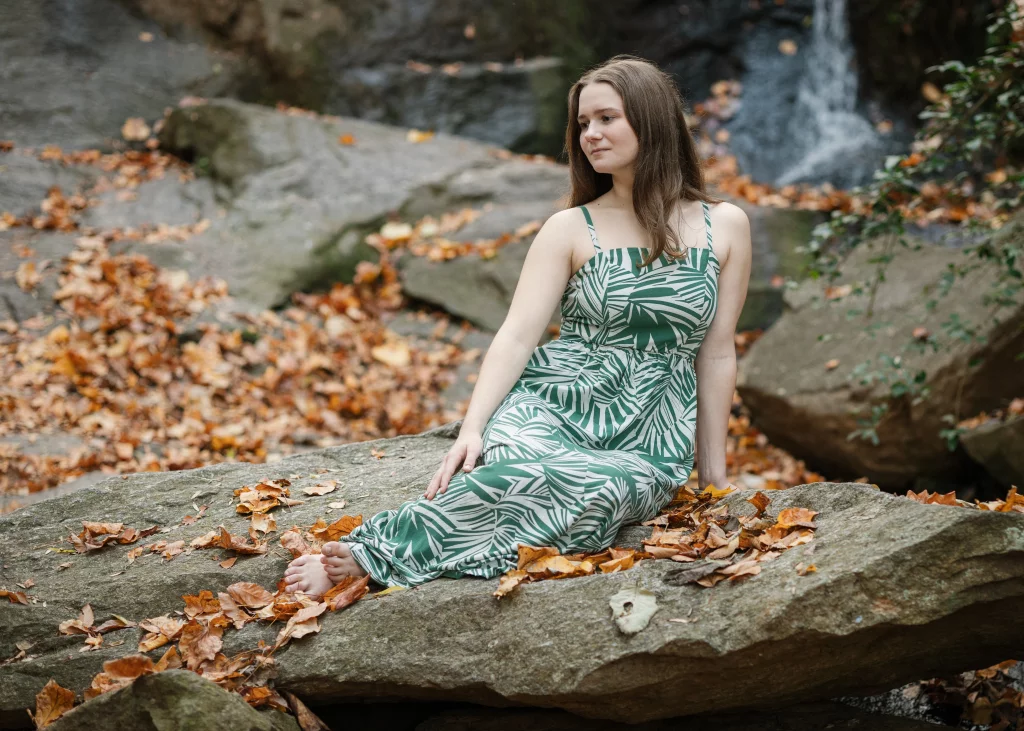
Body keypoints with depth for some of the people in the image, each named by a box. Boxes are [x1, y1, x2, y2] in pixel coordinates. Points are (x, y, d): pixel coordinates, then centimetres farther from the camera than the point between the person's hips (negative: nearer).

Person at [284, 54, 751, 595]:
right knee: (527, 472, -38)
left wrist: (714, 477, 10)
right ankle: (349, 557, -42)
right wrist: (472, 429, -20)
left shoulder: (724, 226, 7)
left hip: (648, 443, 0)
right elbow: (517, 334, -4)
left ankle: (376, 556, -38)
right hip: (548, 409, 0)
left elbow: (716, 355, 9)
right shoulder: (570, 230, 6)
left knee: (593, 489, -37)